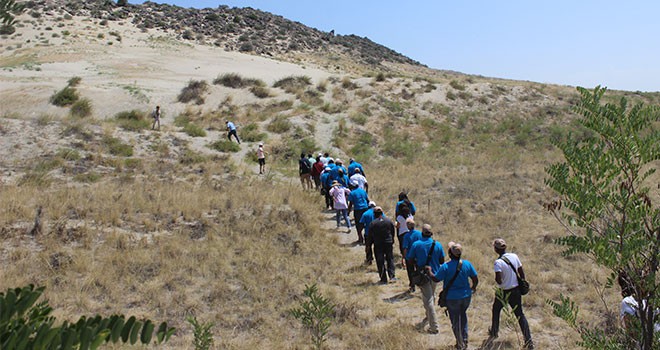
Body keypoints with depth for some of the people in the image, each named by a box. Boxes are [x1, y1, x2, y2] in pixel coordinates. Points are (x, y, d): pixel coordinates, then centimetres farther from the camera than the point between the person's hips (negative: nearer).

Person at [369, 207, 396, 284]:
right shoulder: (388, 221, 0)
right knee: (390, 259, 14)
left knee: (380, 262, 4)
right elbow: (393, 232, 8)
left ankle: (383, 279, 5)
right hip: (388, 243, 3)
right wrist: (392, 241, 20)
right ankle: (392, 276, 8)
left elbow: (370, 235, -6)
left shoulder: (373, 223, -11)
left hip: (378, 245, -3)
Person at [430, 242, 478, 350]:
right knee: (463, 315, 28)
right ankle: (465, 340, 31)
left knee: (455, 320, 13)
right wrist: (473, 288, 21)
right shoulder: (467, 264, -9)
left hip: (452, 298, -4)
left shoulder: (445, 266, -20)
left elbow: (436, 279, -10)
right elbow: (475, 279, 0)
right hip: (466, 295, 4)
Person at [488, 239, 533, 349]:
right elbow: (522, 273, 3)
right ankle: (529, 341, 6)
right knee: (520, 314, 11)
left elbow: (498, 280, -29)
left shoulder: (498, 262, -22)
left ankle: (494, 333, 38)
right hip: (516, 290, 4)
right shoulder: (514, 256, -4)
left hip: (504, 292, -4)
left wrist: (497, 281, -6)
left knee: (496, 310, 22)